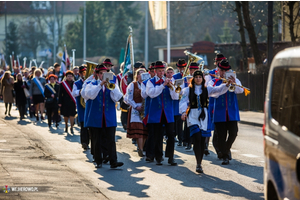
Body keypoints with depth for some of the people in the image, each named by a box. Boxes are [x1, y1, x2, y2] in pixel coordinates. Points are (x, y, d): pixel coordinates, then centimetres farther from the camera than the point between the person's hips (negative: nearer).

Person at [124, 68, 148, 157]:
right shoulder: (132, 85, 2)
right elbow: (129, 99, -1)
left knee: (145, 130, 1)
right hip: (136, 109, -4)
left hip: (146, 110, 4)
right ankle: (141, 150, -13)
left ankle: (142, 149, 10)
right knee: (139, 130, -11)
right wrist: (136, 106, -12)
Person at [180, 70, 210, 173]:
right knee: (197, 138, -15)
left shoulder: (206, 89, 9)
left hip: (203, 115, 2)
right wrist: (183, 112, -17)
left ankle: (199, 163, 15)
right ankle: (198, 164, -15)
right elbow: (183, 101, -2)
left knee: (202, 140, 3)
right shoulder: (188, 90, 5)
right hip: (192, 115, -2)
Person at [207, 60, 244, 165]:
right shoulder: (213, 82, 5)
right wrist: (225, 85, -29)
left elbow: (240, 90, -10)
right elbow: (210, 91, -18)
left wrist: (234, 84, -32)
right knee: (221, 135, -2)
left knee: (233, 133, -5)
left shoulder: (234, 80, 10)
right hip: (219, 112, -1)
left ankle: (225, 150, 22)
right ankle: (225, 156, 10)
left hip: (232, 112, 1)